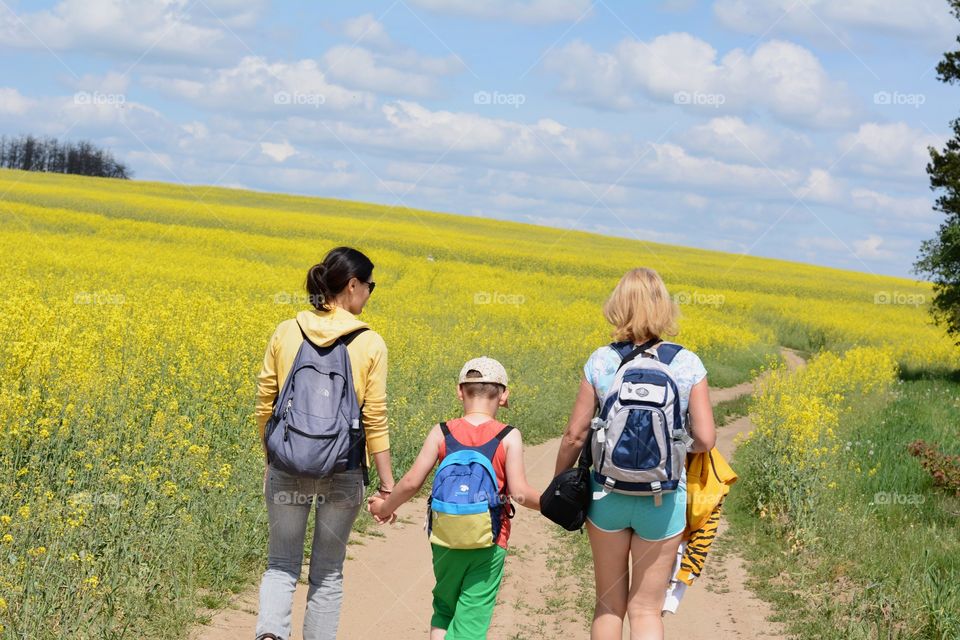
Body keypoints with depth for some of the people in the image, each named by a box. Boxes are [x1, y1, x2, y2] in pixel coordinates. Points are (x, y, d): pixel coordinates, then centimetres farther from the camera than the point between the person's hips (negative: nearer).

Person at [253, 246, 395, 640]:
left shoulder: (285, 333, 1)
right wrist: (387, 483, 1)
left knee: (282, 563, 11)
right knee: (328, 571, 12)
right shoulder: (370, 344, -6)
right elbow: (374, 421, -6)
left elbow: (264, 406, 4)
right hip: (342, 473, -2)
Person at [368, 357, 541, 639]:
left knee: (443, 608, 22)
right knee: (472, 617, 4)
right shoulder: (509, 437, -9)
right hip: (489, 543, -2)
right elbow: (519, 492, -14)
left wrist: (385, 507, 11)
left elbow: (411, 482, -6)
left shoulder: (442, 433, -5)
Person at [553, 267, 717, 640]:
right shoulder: (687, 364, -8)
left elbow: (574, 436, -4)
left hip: (607, 493, 1)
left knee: (609, 603, 16)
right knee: (646, 610, 7)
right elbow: (705, 440, -8)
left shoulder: (601, 361, -7)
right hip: (663, 501, -1)